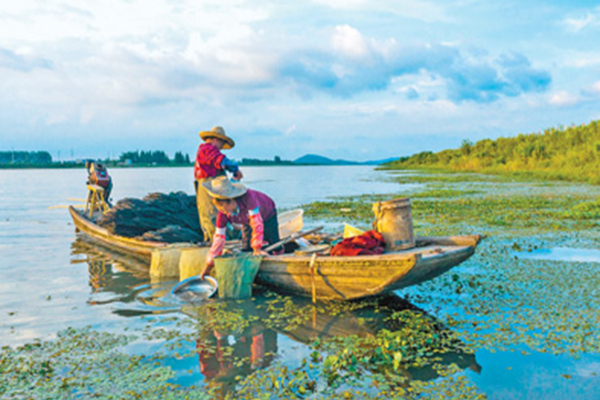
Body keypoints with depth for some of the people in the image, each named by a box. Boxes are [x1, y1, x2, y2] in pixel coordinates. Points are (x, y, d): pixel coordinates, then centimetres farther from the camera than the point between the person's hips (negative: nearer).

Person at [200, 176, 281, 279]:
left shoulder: (247, 197, -48)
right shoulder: (223, 214, -32)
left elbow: (257, 223, -44)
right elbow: (219, 238, -24)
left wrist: (257, 248, -39)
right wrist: (209, 263, -21)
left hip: (267, 215, -3)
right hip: (247, 222, 3)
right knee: (246, 249, -5)